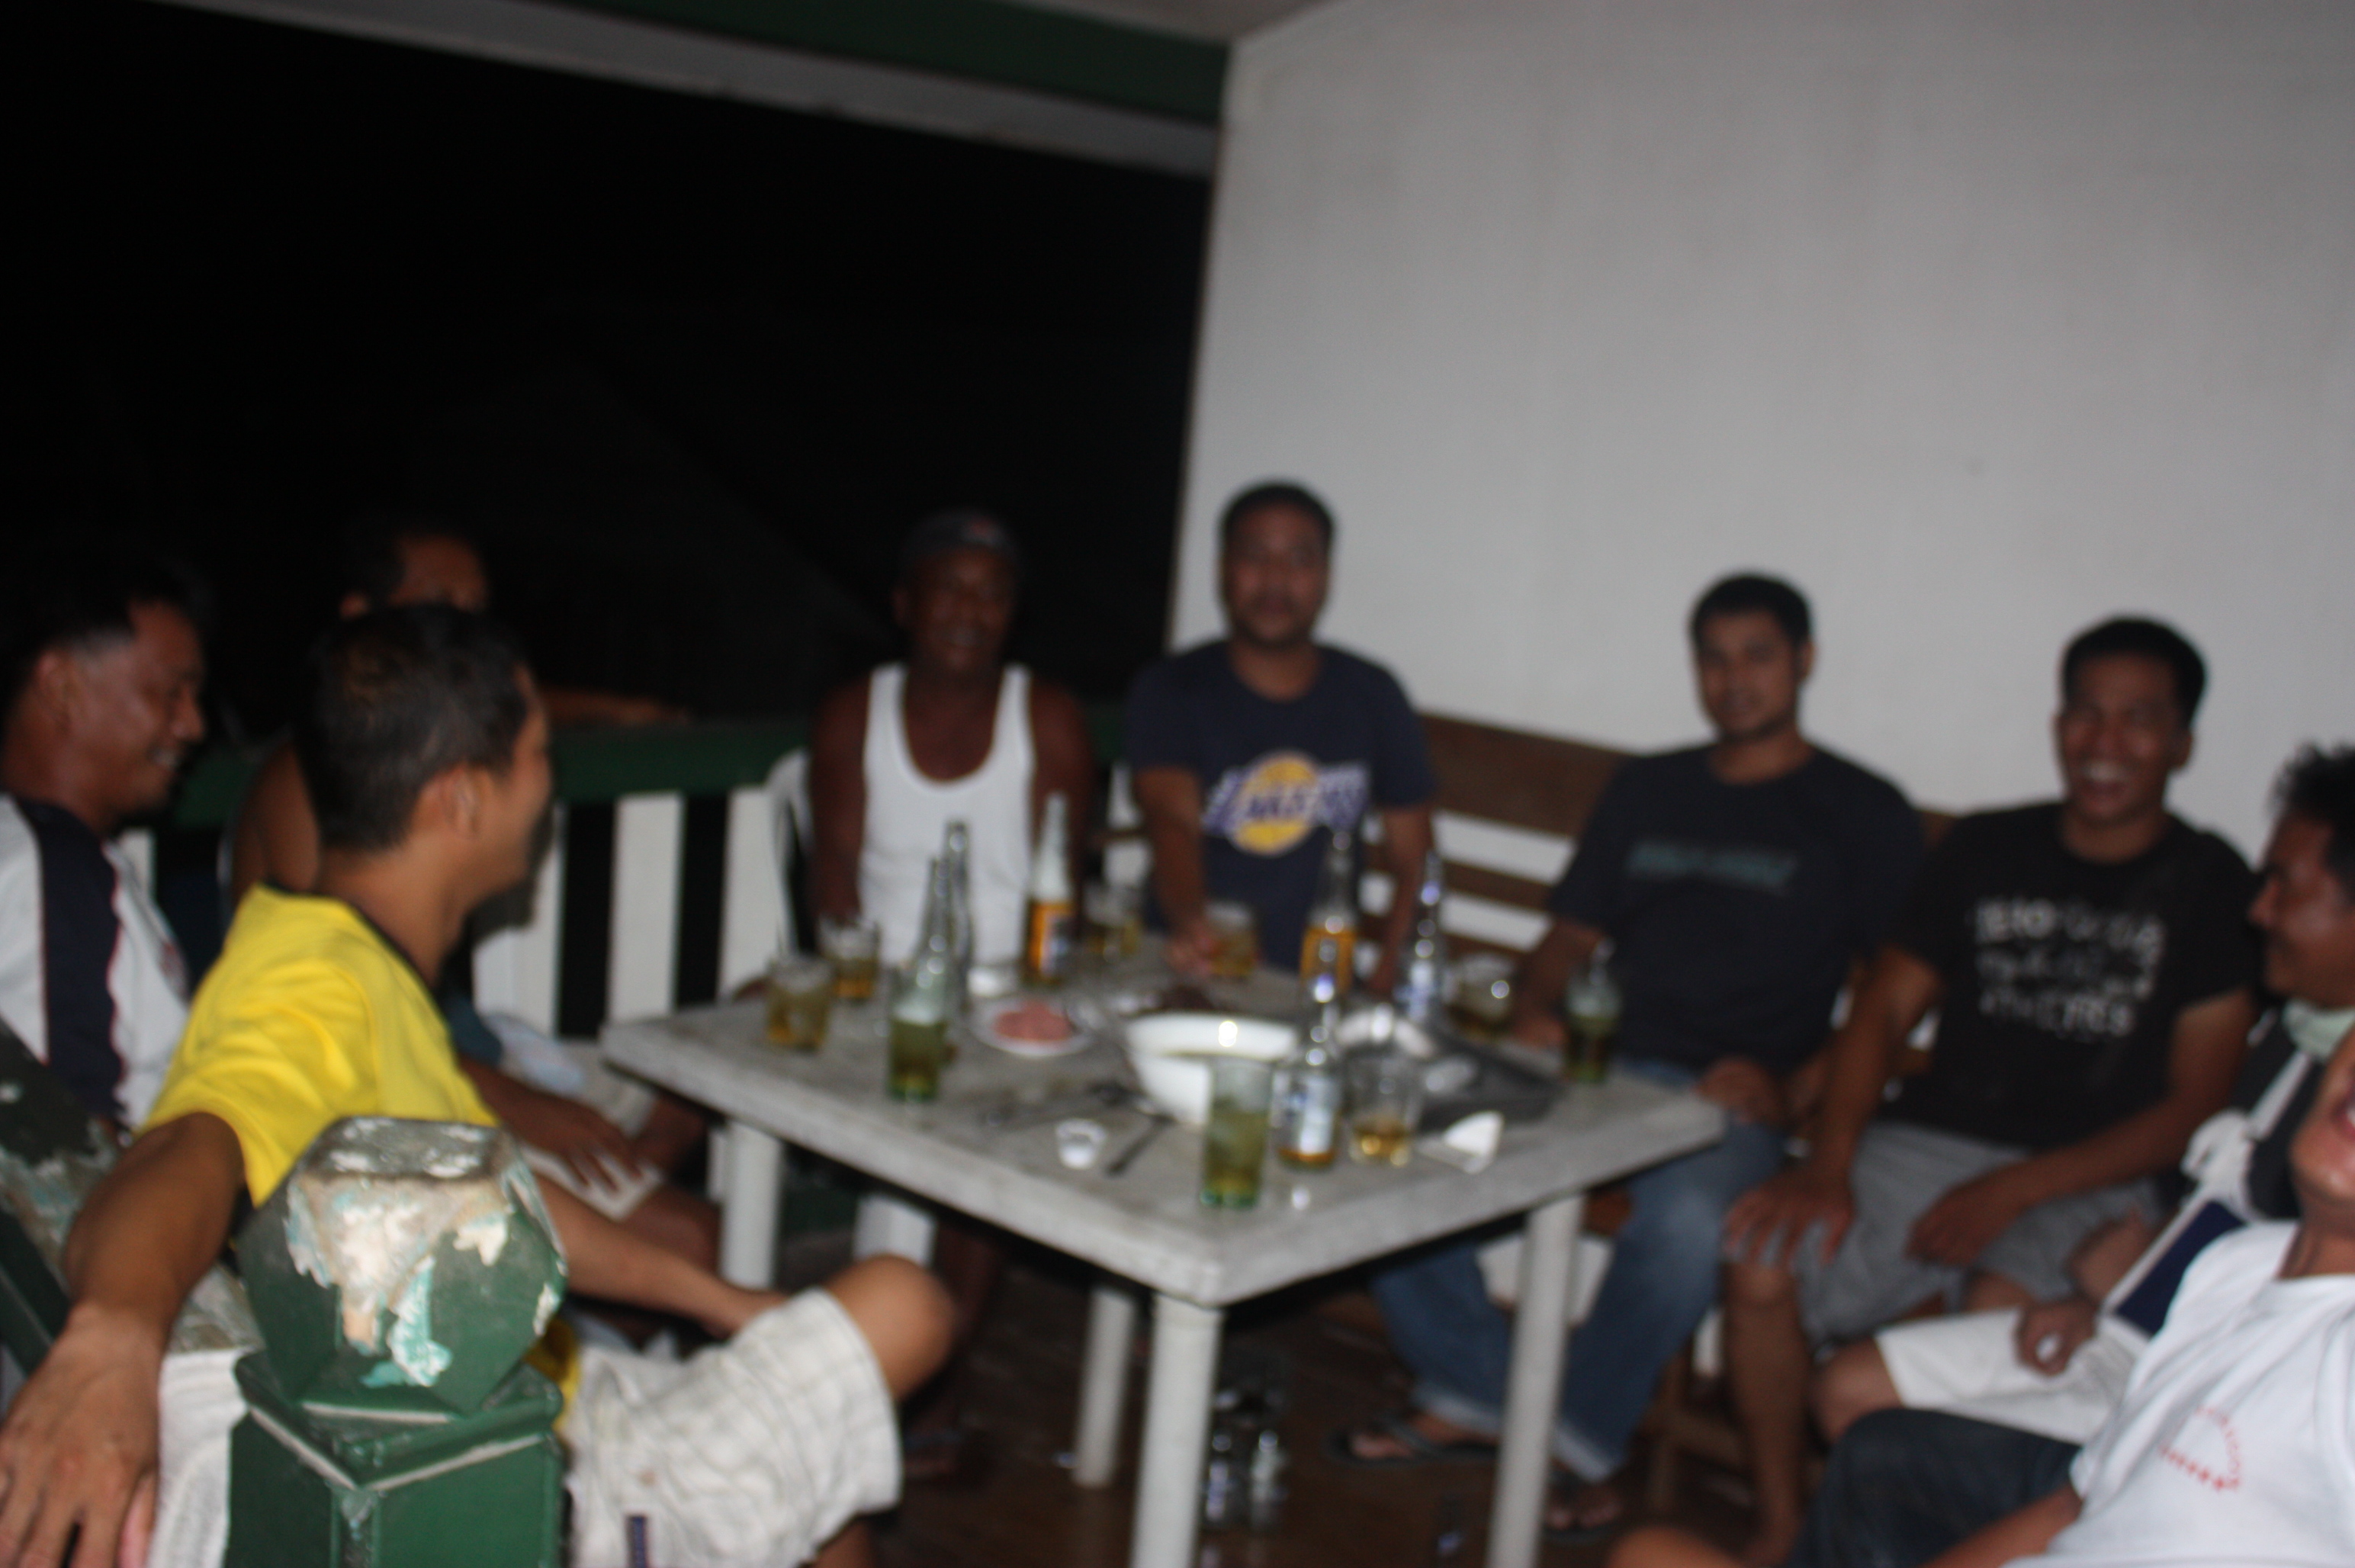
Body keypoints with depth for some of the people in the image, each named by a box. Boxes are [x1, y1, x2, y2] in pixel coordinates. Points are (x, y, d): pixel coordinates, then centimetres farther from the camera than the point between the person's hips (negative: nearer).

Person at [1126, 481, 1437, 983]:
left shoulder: (1371, 696, 10)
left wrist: (1388, 986, -5)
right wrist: (1190, 923, -37)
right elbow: (1171, 820, -15)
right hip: (1185, 977, -1)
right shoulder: (1169, 692, 3)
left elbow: (1412, 862, 11)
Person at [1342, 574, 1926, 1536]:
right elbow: (1570, 935, 22)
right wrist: (1534, 1007, -1)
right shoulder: (1646, 790, 23)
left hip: (1728, 1102, -4)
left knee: (1689, 1219, -38)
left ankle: (1581, 1441, -13)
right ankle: (1473, 1393, -4)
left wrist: (1786, 1086, -16)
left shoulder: (1863, 815, 8)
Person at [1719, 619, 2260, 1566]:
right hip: (1929, 1139, 3)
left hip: (2087, 1180, -3)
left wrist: (2012, 1194, -13)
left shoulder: (2211, 888, 1)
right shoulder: (1985, 850, 13)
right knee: (1762, 1265, -22)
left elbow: (2191, 1107, -3)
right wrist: (1829, 1161, -8)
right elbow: (1885, 1008, 10)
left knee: (2003, 1315, -35)